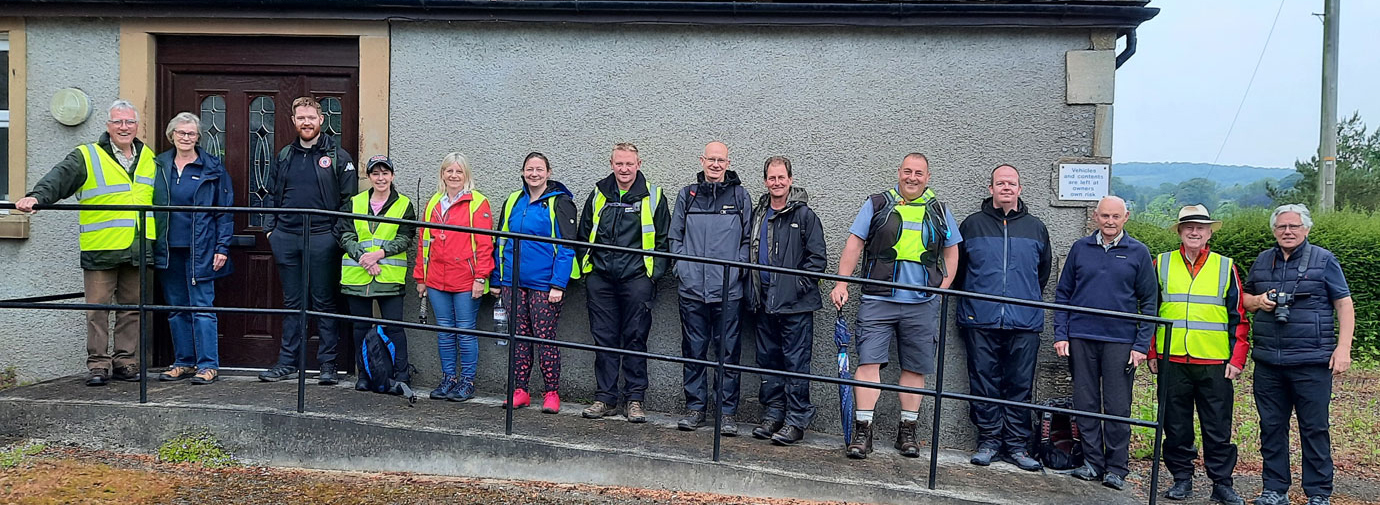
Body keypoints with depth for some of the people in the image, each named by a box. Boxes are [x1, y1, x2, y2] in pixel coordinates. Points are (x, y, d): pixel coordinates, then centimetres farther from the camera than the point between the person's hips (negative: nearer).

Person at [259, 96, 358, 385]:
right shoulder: (284, 157, 15)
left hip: (322, 239, -4)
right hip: (286, 238, 4)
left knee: (324, 303, 1)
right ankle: (288, 362, 17)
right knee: (292, 303, 10)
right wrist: (269, 228, 9)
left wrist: (339, 234, -9)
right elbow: (271, 196, 20)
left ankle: (328, 364, 7)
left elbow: (349, 199, -1)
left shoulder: (337, 156, 1)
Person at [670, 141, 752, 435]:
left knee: (728, 351, 1)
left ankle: (726, 411, 9)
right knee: (693, 351, 7)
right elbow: (675, 236, 14)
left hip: (728, 289, -2)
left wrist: (737, 270, -3)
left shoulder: (740, 196, 7)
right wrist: (682, 269, 3)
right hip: (692, 289, 2)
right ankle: (695, 408, 18)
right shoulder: (687, 195, 11)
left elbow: (748, 239, 7)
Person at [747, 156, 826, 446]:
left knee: (795, 362, -3)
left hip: (795, 304, -6)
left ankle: (797, 419, 4)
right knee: (768, 360, 11)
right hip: (764, 302, 6)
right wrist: (753, 291, 11)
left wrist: (798, 286, -14)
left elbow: (818, 258, -6)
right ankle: (772, 414, 22)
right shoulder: (758, 214, 13)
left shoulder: (804, 215, -4)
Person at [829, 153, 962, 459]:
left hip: (922, 305, 2)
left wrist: (943, 288, 5)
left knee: (915, 367, 7)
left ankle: (907, 431, 18)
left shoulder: (939, 212, 13)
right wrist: (841, 284, -5)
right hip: (878, 299, -2)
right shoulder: (877, 205, 6)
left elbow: (951, 252, 19)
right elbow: (855, 244, 4)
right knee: (869, 362, -8)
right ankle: (862, 431, -4)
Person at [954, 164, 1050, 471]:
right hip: (981, 322, -1)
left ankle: (1016, 445, 11)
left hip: (1024, 323, 1)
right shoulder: (973, 225, 8)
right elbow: (958, 268, 16)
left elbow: (1043, 273, 22)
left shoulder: (1036, 228, 11)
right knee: (984, 384, 1)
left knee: (1020, 386, 2)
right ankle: (989, 440, 12)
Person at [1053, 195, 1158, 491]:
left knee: (1118, 408, 1)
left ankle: (1116, 468, 11)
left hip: (1120, 342, -2)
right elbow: (1063, 294, 10)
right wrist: (1061, 334, 1)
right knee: (1085, 404, 6)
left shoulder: (1138, 253, 3)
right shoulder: (1080, 248, 7)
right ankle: (1092, 462, 16)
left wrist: (1142, 345, -4)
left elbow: (1150, 303, 4)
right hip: (1081, 339, 2)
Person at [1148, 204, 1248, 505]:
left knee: (1218, 427, 3)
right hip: (1172, 360, 1)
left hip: (1215, 362, 0)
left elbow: (1239, 317, 6)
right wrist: (1151, 353, 5)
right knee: (1176, 425, 7)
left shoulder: (1226, 267, 7)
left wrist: (1237, 359, -1)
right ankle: (1181, 479, 18)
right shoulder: (1161, 264, 7)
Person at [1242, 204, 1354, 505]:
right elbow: (1244, 298, 23)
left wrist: (1343, 347, -9)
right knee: (1271, 427, 8)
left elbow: (1344, 305, -1)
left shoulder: (1324, 260, 2)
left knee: (1314, 429, 0)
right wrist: (1257, 301, -1)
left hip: (1312, 363, -4)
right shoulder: (1262, 261, 13)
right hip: (1268, 363, 4)